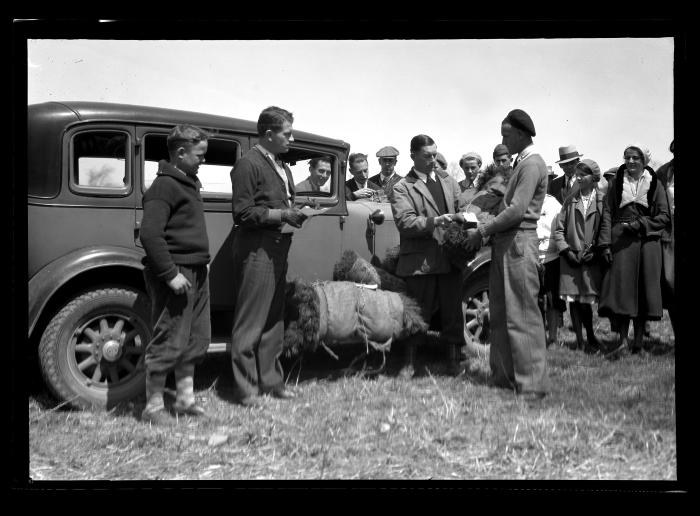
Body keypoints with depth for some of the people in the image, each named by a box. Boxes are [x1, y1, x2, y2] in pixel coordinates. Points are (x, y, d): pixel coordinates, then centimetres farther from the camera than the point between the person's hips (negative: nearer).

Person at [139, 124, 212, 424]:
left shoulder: (187, 183, 17)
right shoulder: (164, 186, -14)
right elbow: (150, 233, -23)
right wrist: (170, 274, -23)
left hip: (196, 273, 10)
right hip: (176, 273, -10)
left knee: (197, 338, 14)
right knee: (170, 342, -4)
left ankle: (185, 398, 25)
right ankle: (153, 407, 8)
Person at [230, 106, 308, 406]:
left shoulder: (281, 167, 19)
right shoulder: (249, 164, -9)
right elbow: (243, 212, -15)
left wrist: (296, 214, 5)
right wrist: (282, 215, -16)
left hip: (278, 251, 9)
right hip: (256, 251, -9)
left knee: (274, 321, 14)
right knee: (250, 323, -4)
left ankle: (271, 381, 23)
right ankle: (245, 389, 4)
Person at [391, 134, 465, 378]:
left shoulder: (449, 181, 18)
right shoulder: (402, 188, -1)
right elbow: (404, 222, -13)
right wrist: (435, 221, -25)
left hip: (450, 258, 5)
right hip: (420, 261, -4)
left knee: (452, 312, 9)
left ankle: (454, 361, 21)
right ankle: (409, 363, 17)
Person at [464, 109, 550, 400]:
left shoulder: (532, 164, -10)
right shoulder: (520, 163, 19)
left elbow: (517, 211, -18)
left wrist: (483, 231, -11)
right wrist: (487, 230, 9)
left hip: (519, 243, -10)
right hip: (505, 244, 10)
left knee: (522, 315, -6)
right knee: (500, 314, 11)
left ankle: (532, 385, 1)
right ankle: (504, 378, 19)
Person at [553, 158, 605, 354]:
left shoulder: (602, 202, 2)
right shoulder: (570, 201, 8)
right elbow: (559, 229, 6)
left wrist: (595, 252, -8)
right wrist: (567, 251, -5)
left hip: (592, 259, -2)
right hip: (571, 258, 2)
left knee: (586, 300, -2)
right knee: (573, 300, 1)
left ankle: (590, 339, 17)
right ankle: (580, 341, 10)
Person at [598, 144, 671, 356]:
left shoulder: (655, 184, 8)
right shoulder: (616, 182, 10)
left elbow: (665, 217, 5)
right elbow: (607, 213, 4)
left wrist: (640, 224, -11)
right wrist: (606, 243, -5)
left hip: (647, 241, 0)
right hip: (622, 240, 0)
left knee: (644, 288, 0)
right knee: (621, 285, -8)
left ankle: (638, 339, 7)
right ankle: (622, 339, -7)